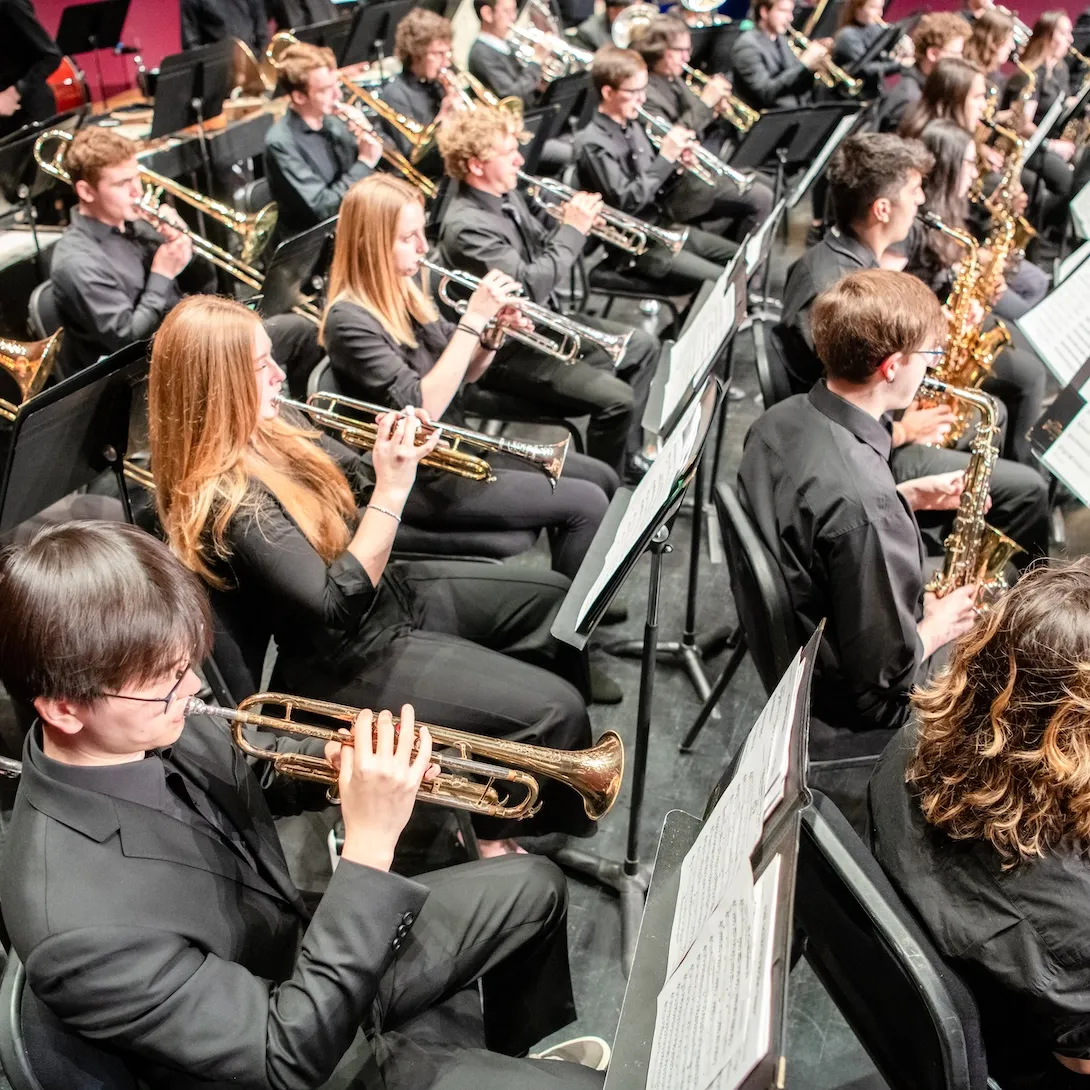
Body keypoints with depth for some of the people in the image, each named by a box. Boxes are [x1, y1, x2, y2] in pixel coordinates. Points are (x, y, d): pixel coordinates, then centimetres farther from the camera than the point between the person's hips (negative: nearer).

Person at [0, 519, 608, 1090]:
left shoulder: (146, 724, -17)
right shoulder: (77, 925, -38)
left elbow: (252, 775, 5)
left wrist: (358, 765, -16)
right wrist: (370, 844, -35)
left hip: (306, 954, 7)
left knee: (535, 886, 18)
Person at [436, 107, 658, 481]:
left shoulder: (507, 196, 3)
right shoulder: (465, 225, -26)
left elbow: (543, 251, 15)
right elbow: (530, 288, -30)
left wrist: (574, 224, -6)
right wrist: (572, 230, -21)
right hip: (506, 349, -10)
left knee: (643, 345, 12)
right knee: (615, 397, -21)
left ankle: (628, 456, 21)